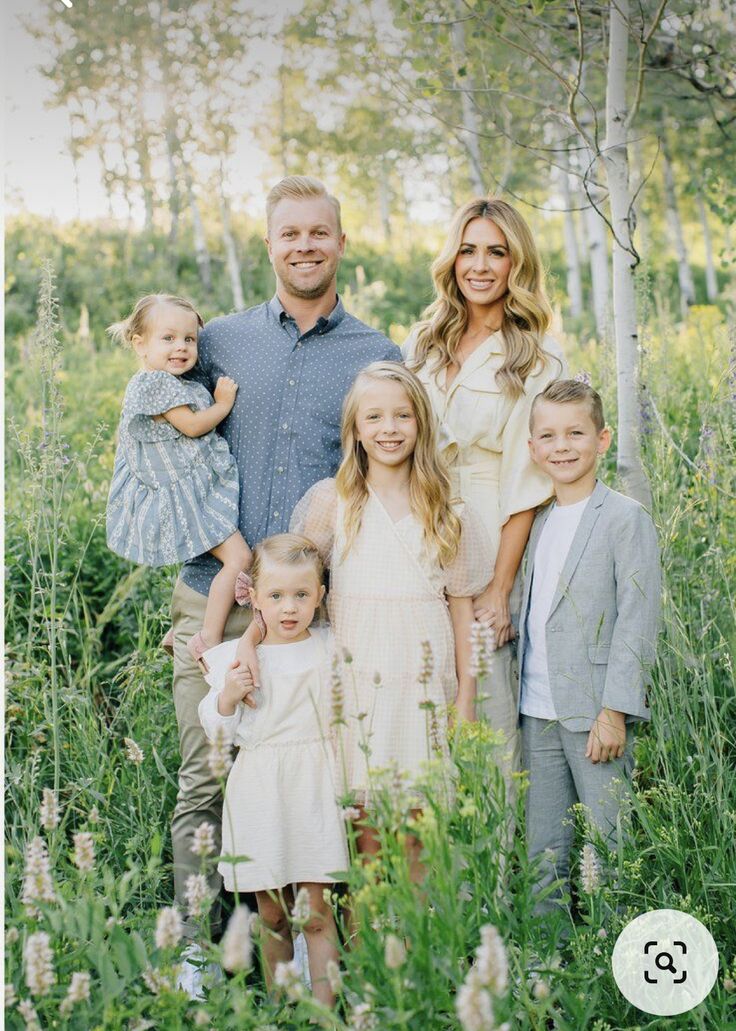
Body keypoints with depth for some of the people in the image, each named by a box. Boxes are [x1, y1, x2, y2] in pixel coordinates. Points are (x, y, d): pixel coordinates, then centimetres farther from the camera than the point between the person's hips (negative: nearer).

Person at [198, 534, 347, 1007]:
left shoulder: (332, 648, 3)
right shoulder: (235, 657, 0)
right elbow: (219, 731, 4)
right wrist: (226, 697, -13)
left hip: (314, 789, -1)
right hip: (260, 792, 1)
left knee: (316, 913, -3)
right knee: (271, 915, 9)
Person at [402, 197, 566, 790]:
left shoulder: (536, 359, -4)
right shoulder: (423, 344, 11)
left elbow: (525, 481, -8)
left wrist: (500, 587, -13)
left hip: (488, 547, -4)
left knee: (489, 703, -2)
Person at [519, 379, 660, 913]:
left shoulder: (626, 518, -7)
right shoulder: (539, 522, 12)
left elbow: (638, 620, -11)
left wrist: (614, 711, -16)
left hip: (595, 710, -6)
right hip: (538, 712, 6)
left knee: (608, 845, -2)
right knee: (543, 849, 12)